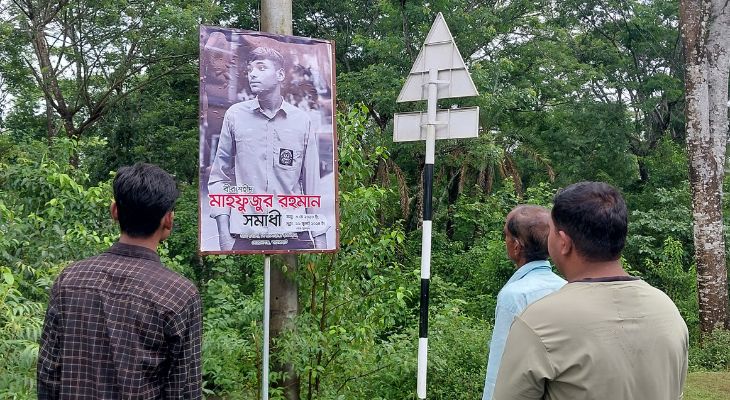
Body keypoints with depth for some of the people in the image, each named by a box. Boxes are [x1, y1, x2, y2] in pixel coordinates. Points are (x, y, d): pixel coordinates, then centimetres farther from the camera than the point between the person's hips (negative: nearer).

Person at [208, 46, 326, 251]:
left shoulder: (302, 121, 5)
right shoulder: (235, 115, 3)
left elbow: (311, 182, 8)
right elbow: (219, 177, 7)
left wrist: (319, 238, 5)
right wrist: (224, 234, -2)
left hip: (294, 235, 1)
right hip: (245, 237, 0)